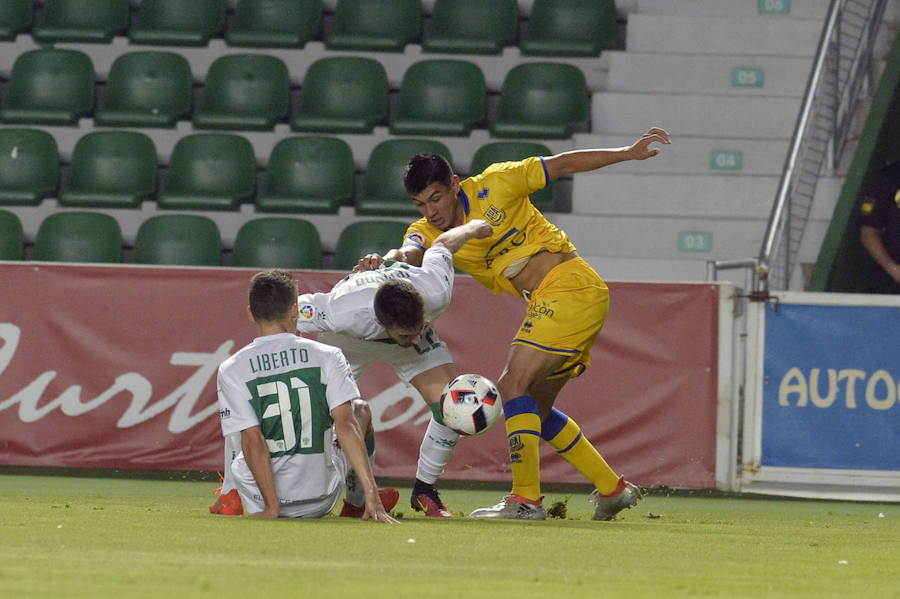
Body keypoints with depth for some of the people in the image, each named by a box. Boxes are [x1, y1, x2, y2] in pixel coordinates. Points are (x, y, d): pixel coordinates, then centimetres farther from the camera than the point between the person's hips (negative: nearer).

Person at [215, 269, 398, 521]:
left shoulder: (231, 370, -8)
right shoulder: (327, 356, -7)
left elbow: (253, 442, -14)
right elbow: (346, 425, -13)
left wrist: (271, 508, -13)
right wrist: (371, 495, -15)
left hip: (260, 500, 0)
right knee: (360, 408, 30)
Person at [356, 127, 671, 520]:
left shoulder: (494, 186, -6)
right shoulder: (429, 232, 6)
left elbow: (560, 165, 2)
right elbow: (411, 251, -16)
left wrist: (628, 153, 3)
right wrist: (390, 258, -40)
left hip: (571, 285, -8)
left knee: (513, 386, -16)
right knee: (536, 409, 14)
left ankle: (526, 499, -17)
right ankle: (612, 489, 24)